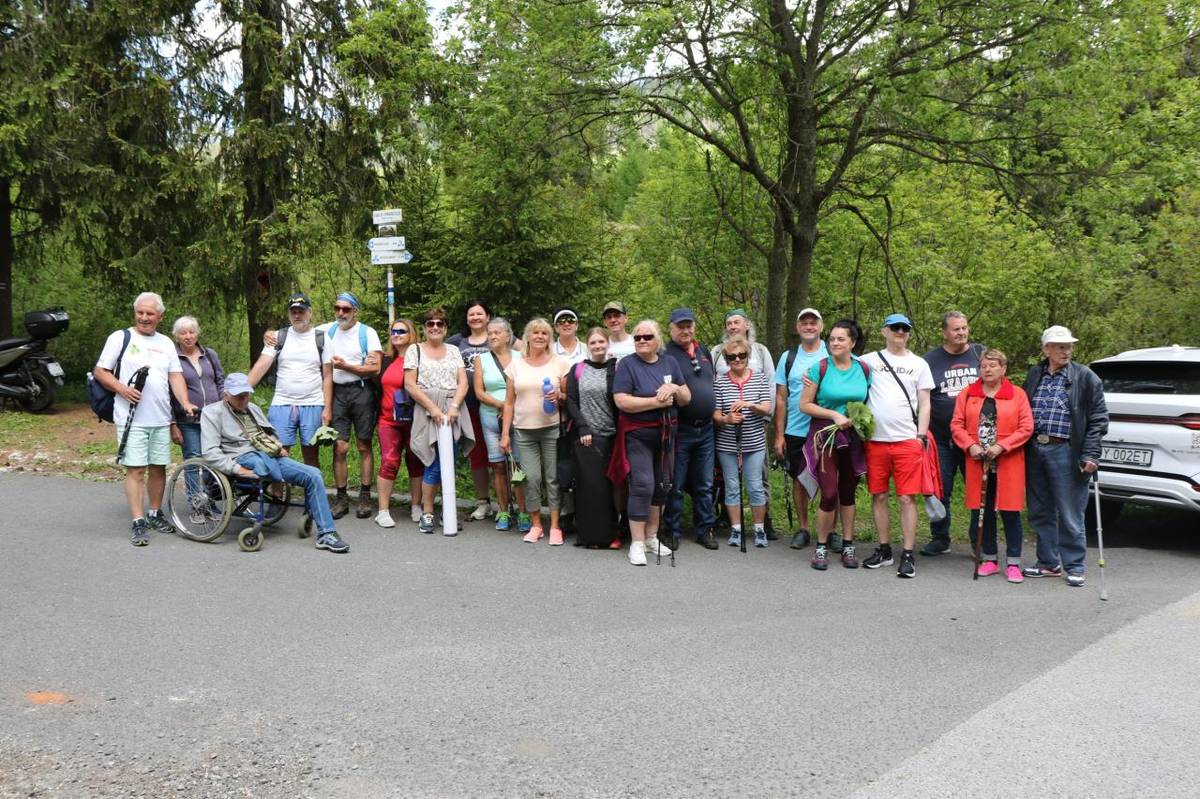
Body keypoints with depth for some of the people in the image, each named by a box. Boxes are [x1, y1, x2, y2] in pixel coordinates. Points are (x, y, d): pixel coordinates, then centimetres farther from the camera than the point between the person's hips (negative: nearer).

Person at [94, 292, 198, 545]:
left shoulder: (166, 343, 14)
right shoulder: (120, 338, 1)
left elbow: (175, 375, 9)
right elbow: (100, 371, 1)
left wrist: (185, 403, -6)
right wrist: (122, 389, -15)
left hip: (161, 419, 4)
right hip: (131, 418, -4)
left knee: (158, 467, 10)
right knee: (135, 469, -6)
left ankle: (154, 514, 24)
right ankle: (138, 523, -4)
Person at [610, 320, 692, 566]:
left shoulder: (670, 363, 8)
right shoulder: (627, 364, -6)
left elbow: (686, 399, 8)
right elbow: (622, 401, -17)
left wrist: (674, 389, -13)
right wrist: (657, 401, -18)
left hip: (666, 433, 5)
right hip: (638, 434, -5)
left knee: (662, 486, 10)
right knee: (643, 485, -12)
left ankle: (651, 536, 24)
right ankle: (637, 543, -5)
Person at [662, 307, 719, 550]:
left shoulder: (704, 351, 14)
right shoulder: (666, 354, -7)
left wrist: (716, 413, 20)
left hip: (705, 429, 6)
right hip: (680, 429, -6)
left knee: (704, 485, 13)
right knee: (675, 485, 2)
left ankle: (705, 530, 22)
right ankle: (673, 532, 12)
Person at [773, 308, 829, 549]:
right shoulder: (788, 357, 7)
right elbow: (780, 398, 7)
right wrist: (779, 435, 3)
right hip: (796, 431, 2)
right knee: (799, 480, 9)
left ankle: (832, 531, 14)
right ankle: (803, 529, 21)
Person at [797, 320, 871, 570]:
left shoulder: (864, 369, 3)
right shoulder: (820, 368, -7)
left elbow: (869, 402, 15)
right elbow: (804, 405, -7)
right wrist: (834, 415, -16)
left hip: (853, 437, 3)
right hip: (825, 436, -3)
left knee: (848, 492, 11)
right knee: (829, 494, -8)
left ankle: (848, 546, 22)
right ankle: (821, 546, 8)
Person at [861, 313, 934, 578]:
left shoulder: (919, 364, 11)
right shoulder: (870, 360, 9)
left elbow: (924, 404, 10)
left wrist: (921, 437, 0)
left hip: (907, 440, -1)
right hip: (875, 439, 1)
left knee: (907, 498, -3)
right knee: (878, 496, 6)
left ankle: (908, 556, 1)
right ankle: (884, 550, 18)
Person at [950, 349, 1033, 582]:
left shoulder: (1017, 395, 3)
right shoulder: (967, 394, 9)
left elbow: (1026, 428, -4)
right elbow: (956, 424, 5)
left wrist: (1001, 446, -14)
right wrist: (970, 446, -11)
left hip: (1008, 464, -2)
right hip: (977, 463, 3)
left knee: (1010, 512, 0)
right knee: (982, 512, 7)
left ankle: (1013, 563, 8)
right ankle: (990, 560, 19)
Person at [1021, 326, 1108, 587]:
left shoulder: (1085, 377, -1)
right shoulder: (1034, 376, 12)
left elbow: (1098, 419, -3)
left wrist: (1090, 455, -12)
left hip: (1065, 452, -5)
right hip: (1035, 450, 5)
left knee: (1070, 515, -1)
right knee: (1040, 513, 11)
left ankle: (1074, 566, 11)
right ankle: (1049, 563, 22)